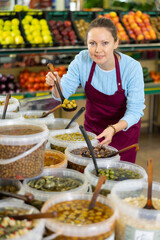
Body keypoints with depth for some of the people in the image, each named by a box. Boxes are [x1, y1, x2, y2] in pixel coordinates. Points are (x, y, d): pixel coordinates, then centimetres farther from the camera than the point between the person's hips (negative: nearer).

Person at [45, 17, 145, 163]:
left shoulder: (132, 68, -26)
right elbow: (63, 92, -14)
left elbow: (135, 110, -24)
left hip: (123, 126, -2)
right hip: (93, 124, 3)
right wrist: (56, 84, -37)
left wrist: (114, 129, -41)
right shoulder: (82, 60, -18)